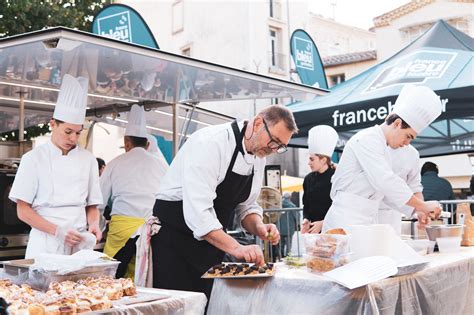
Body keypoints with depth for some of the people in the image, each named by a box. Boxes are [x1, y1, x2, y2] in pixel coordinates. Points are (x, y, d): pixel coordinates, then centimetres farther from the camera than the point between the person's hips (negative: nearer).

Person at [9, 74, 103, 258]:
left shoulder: (88, 160, 6)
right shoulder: (34, 158, -3)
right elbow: (23, 210, -4)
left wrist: (93, 225, -8)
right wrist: (57, 231, -16)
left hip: (79, 243, 3)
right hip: (45, 243, -2)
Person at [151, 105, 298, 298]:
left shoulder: (258, 156, 3)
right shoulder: (211, 143, -24)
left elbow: (247, 206, 11)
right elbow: (198, 210, -32)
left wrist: (259, 227, -10)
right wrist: (235, 248, -36)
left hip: (211, 243, 8)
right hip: (174, 237, -7)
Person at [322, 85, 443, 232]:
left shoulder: (382, 148, 18)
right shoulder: (366, 139, -12)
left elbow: (389, 188, 21)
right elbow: (385, 181, -23)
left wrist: (417, 210, 10)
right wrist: (423, 206, -19)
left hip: (366, 221, 9)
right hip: (347, 220, -9)